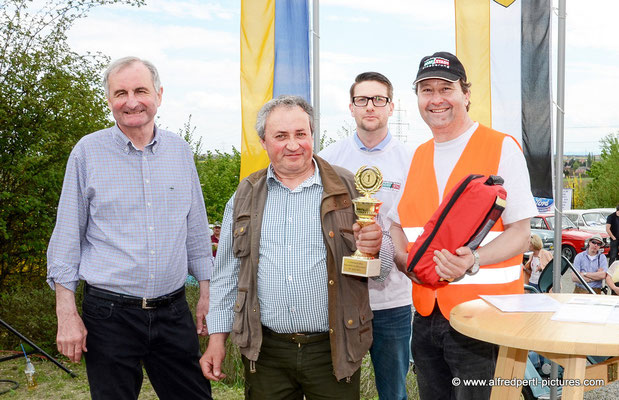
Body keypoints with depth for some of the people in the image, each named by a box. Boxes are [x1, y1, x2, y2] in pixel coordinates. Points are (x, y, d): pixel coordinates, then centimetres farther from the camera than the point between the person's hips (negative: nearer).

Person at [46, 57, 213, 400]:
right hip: (109, 313, -2)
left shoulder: (179, 150, 5)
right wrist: (67, 314, -5)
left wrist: (206, 294, 10)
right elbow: (67, 238, -1)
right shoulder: (88, 151, -3)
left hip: (173, 311, 3)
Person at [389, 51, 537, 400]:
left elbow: (520, 233, -9)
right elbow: (399, 225, 18)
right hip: (426, 315, 6)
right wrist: (405, 260, -4)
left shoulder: (501, 147, -5)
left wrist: (474, 261, -27)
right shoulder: (419, 156, 12)